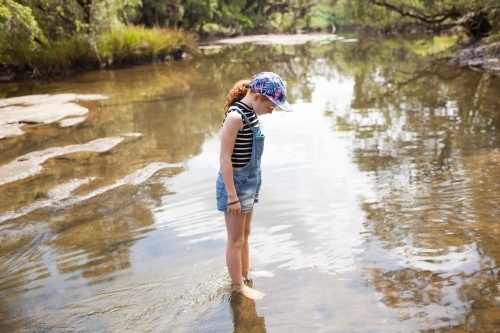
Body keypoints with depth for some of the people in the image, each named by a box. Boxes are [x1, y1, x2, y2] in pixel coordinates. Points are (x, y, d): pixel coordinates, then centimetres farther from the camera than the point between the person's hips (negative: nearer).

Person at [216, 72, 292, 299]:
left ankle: (246, 272, 42)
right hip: (236, 182, -9)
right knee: (236, 240, 8)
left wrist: (252, 182, 16)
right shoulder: (235, 116, -24)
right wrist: (232, 196, -21)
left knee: (245, 234, 24)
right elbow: (225, 158, -23)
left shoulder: (251, 112, 3)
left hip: (249, 181, 9)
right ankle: (238, 286, 24)